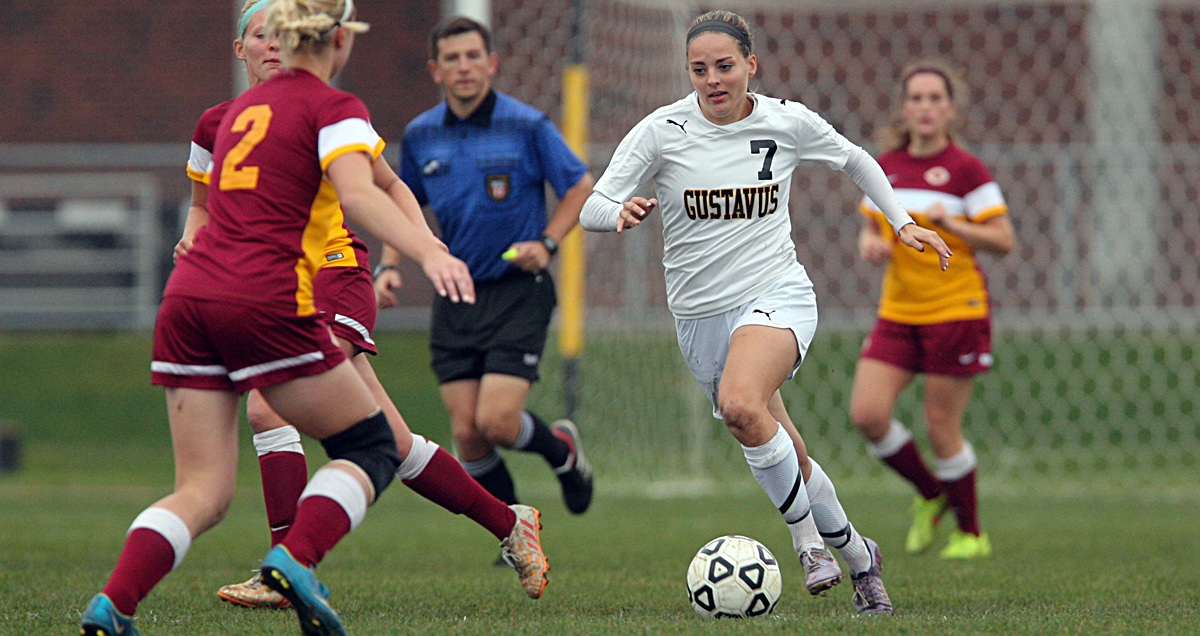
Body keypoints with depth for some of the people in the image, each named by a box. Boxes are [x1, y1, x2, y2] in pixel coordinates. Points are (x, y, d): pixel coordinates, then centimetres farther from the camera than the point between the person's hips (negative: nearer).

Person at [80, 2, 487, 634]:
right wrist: (428, 253, -31)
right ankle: (296, 558, -16)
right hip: (267, 300, -6)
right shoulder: (334, 108, 2)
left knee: (203, 490, 5)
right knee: (371, 447, 9)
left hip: (188, 295, 6)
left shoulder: (244, 106, 23)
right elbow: (358, 193, -18)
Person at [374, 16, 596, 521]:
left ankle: (562, 449, 19)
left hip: (518, 293, -4)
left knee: (496, 421, -15)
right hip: (455, 298, 4)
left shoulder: (527, 127, -8)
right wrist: (389, 265, 6)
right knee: (466, 432, -4)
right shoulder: (420, 135, 5)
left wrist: (546, 242, -12)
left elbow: (581, 187, 1)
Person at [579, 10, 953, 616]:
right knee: (785, 457, 10)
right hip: (701, 315, 3)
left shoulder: (788, 121, -3)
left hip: (778, 296, -3)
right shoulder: (661, 130, -7)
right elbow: (591, 208, -10)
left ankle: (807, 537, -15)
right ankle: (857, 555, 31)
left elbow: (854, 159, 17)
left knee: (741, 406, -32)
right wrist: (621, 213, -32)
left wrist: (901, 222, 13)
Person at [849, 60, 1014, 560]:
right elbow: (871, 225, 20)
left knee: (942, 428, -3)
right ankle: (930, 495, 17)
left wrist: (949, 223, -22)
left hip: (956, 310, -5)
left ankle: (971, 533, 16)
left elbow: (1003, 240, -9)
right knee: (867, 414, -9)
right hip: (897, 312, 5)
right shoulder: (886, 167, 8)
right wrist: (870, 242, -3)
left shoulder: (966, 170, -8)